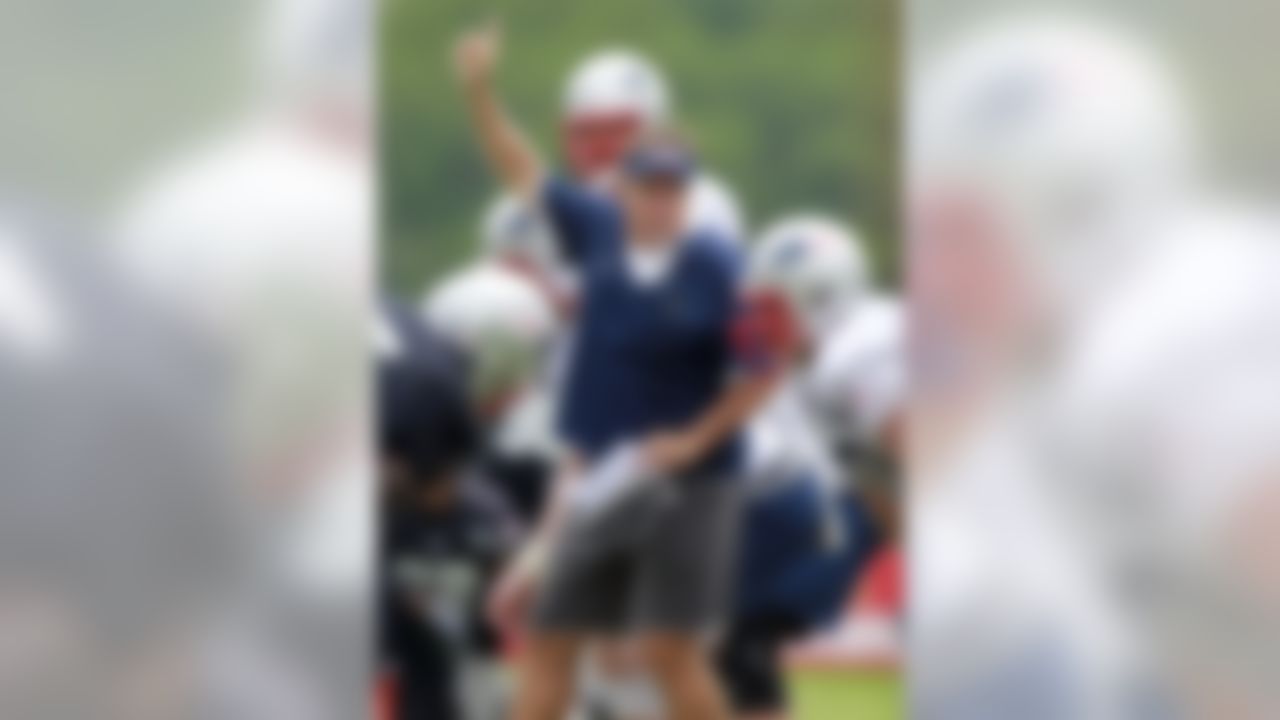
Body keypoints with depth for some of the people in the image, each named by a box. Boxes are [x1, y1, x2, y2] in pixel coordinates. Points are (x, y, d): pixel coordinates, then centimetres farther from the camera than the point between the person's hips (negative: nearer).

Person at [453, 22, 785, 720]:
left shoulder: (712, 269, -14)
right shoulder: (598, 232, 1)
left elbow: (760, 370, -10)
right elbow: (522, 172, 12)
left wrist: (694, 440, -15)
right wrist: (479, 90, 5)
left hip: (684, 484, -6)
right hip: (597, 476, 6)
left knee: (671, 647, -8)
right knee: (548, 636, 9)